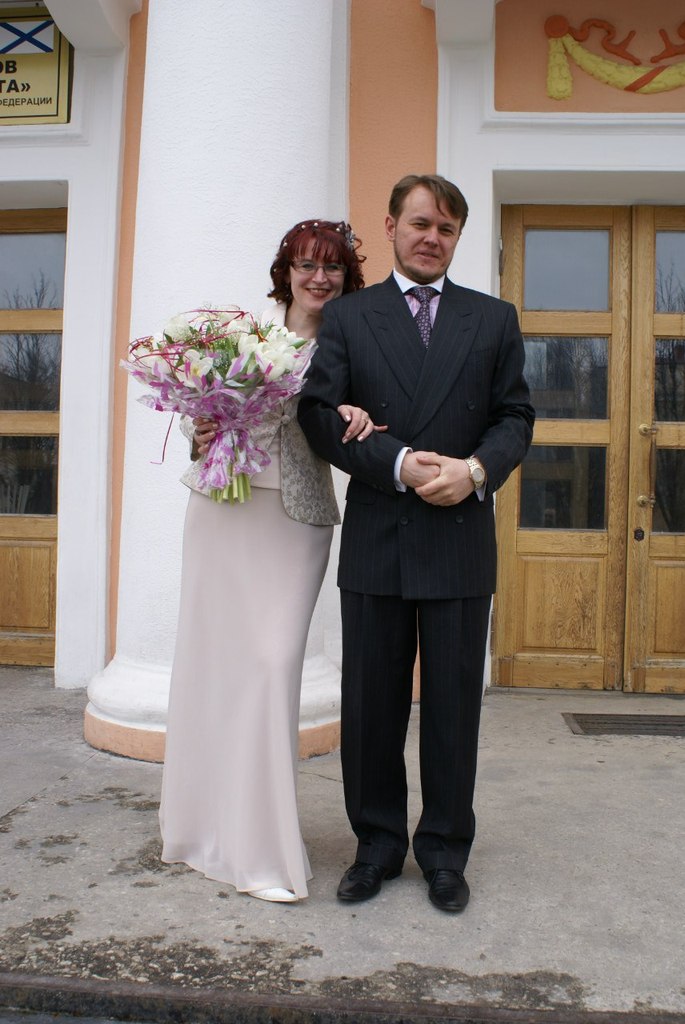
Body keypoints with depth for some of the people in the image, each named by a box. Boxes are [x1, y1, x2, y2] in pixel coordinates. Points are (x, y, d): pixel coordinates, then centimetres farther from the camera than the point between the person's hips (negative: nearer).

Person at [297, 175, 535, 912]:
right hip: (376, 540, 0)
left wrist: (477, 469, -13)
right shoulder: (346, 317, 8)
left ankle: (445, 852, 24)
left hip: (461, 542, 1)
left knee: (454, 704, 8)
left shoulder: (495, 319, 11)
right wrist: (400, 464, -16)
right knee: (370, 705, 8)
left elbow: (515, 417, 8)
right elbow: (320, 414, -3)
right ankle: (377, 845, 25)